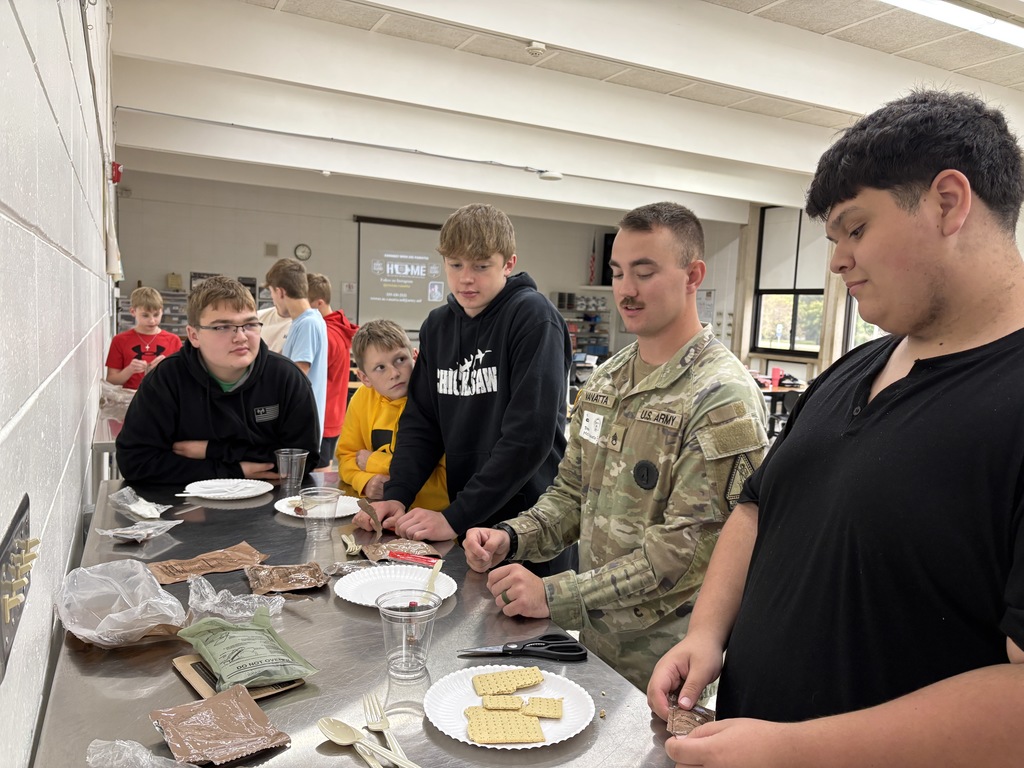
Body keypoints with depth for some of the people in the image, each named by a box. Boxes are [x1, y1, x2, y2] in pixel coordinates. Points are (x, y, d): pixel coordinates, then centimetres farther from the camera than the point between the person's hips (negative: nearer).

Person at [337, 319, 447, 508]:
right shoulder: (362, 398, 1)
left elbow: (446, 479, -19)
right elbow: (346, 456, 10)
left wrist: (374, 463, -11)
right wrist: (367, 482, -13)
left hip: (434, 514, -4)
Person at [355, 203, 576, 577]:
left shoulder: (533, 318, -15)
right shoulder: (437, 326, 6)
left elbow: (530, 435, -23)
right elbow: (420, 421, 7)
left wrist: (455, 517, -23)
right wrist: (396, 495, -8)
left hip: (530, 525, -5)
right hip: (467, 522, 6)